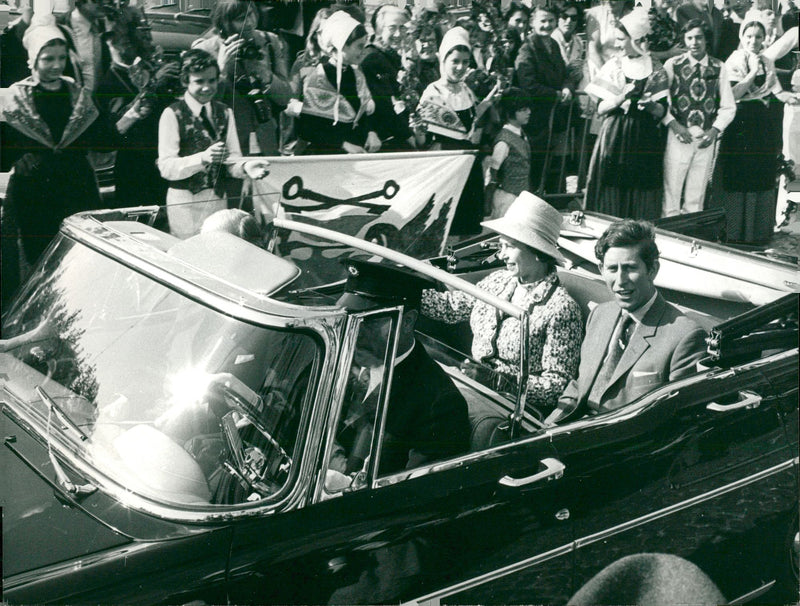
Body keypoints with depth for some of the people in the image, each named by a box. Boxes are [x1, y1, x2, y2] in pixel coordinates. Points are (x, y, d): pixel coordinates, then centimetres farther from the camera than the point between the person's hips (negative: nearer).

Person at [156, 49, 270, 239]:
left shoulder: (224, 113, 10)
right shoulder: (172, 114, -6)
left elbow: (232, 161, 3)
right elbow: (166, 167, -14)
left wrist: (245, 167, -19)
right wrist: (203, 158, -28)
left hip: (219, 199, 4)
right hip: (185, 202, -4)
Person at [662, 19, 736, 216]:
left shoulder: (718, 68, 7)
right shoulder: (672, 65, 2)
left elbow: (728, 107, 9)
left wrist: (715, 130, -6)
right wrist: (673, 124, -15)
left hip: (706, 139, 2)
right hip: (678, 135, -2)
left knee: (697, 194, 9)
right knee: (671, 190, -3)